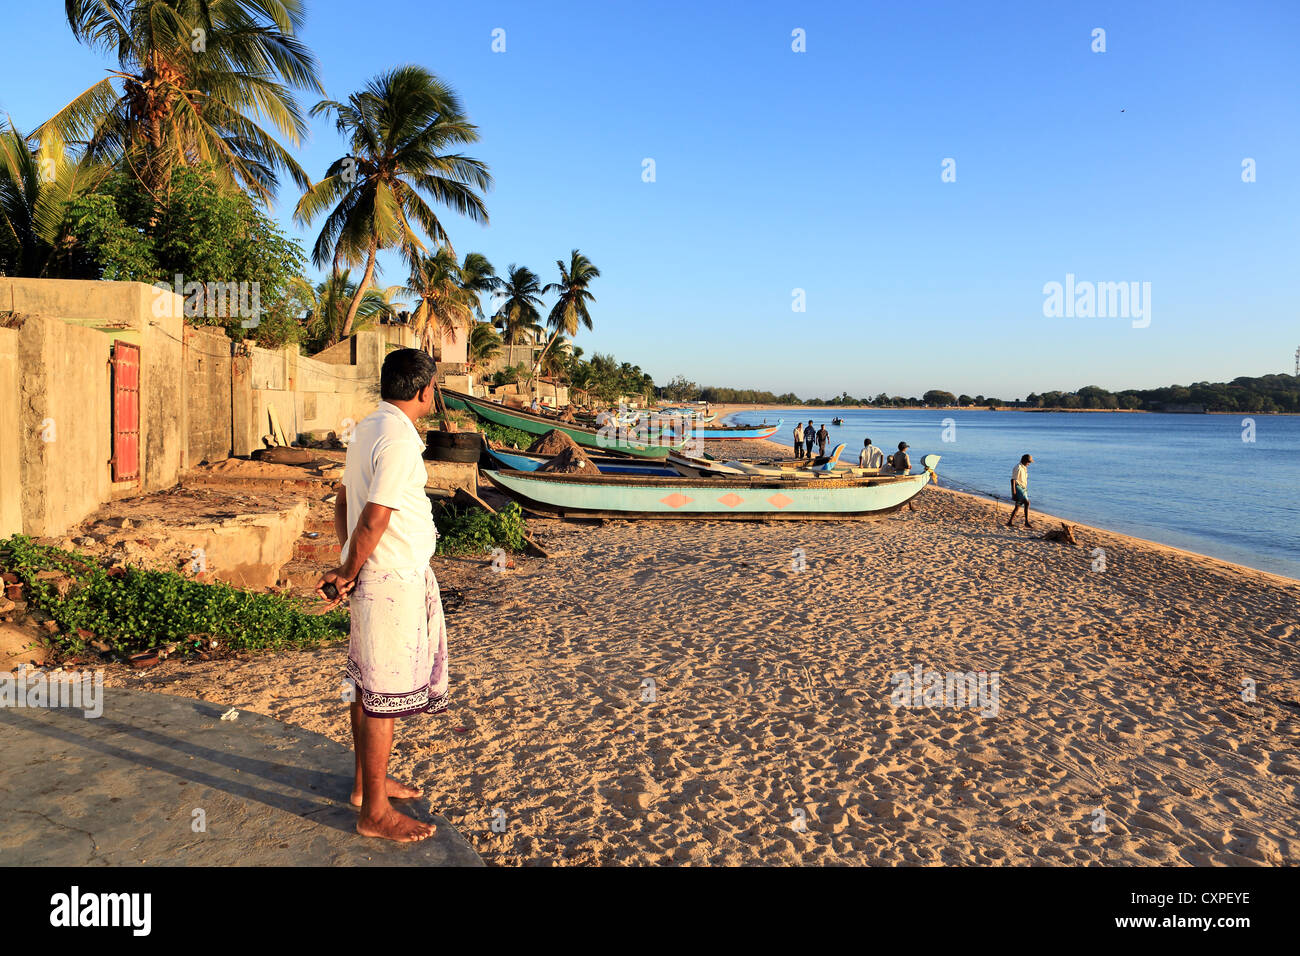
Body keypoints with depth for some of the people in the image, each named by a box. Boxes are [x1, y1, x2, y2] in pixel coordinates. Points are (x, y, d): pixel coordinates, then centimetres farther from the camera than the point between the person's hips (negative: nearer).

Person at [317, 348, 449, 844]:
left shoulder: (368, 428, 10)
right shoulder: (399, 441, -21)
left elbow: (344, 501, 14)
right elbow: (373, 520, -22)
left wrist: (347, 567, 8)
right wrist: (348, 573, -8)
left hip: (375, 578, 10)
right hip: (394, 582, -10)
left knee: (367, 686, 19)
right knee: (384, 697, 0)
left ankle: (368, 783, 35)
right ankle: (375, 812, 13)